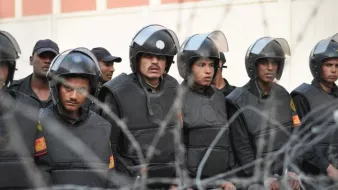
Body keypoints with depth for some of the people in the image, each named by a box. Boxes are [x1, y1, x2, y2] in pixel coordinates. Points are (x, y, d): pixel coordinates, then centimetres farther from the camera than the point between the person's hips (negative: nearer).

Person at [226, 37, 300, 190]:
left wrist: (292, 171, -6)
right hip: (255, 177, -4)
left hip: (285, 176, 4)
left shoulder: (283, 96, 8)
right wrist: (263, 177, -13)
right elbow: (241, 147, -7)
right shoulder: (237, 102, -5)